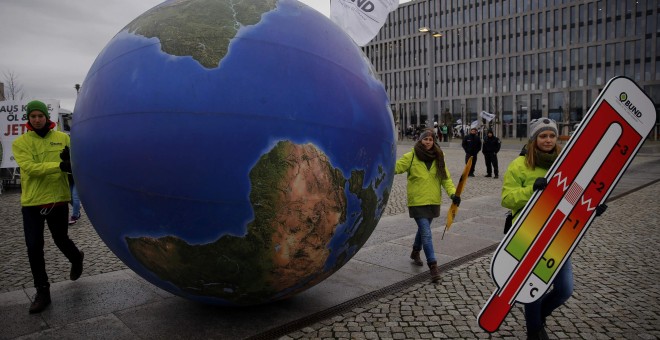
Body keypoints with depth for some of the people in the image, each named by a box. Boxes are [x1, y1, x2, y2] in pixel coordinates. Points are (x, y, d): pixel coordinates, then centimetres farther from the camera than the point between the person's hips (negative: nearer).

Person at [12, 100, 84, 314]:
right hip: (31, 203, 0)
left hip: (58, 200, 0)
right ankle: (42, 291, 16)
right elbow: (30, 168, -16)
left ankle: (76, 259, 46)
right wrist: (60, 165, -28)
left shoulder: (62, 138, 3)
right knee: (34, 247, 1)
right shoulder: (20, 143, -1)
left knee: (61, 240, 12)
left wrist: (71, 161, -24)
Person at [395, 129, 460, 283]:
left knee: (423, 229, 21)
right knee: (426, 233, -10)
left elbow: (445, 178, 2)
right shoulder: (411, 157, -8)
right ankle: (433, 266, -5)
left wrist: (452, 193, -11)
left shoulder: (438, 158, 4)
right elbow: (395, 167, -13)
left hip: (433, 201, 5)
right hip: (417, 202, -5)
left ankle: (415, 252, 46)